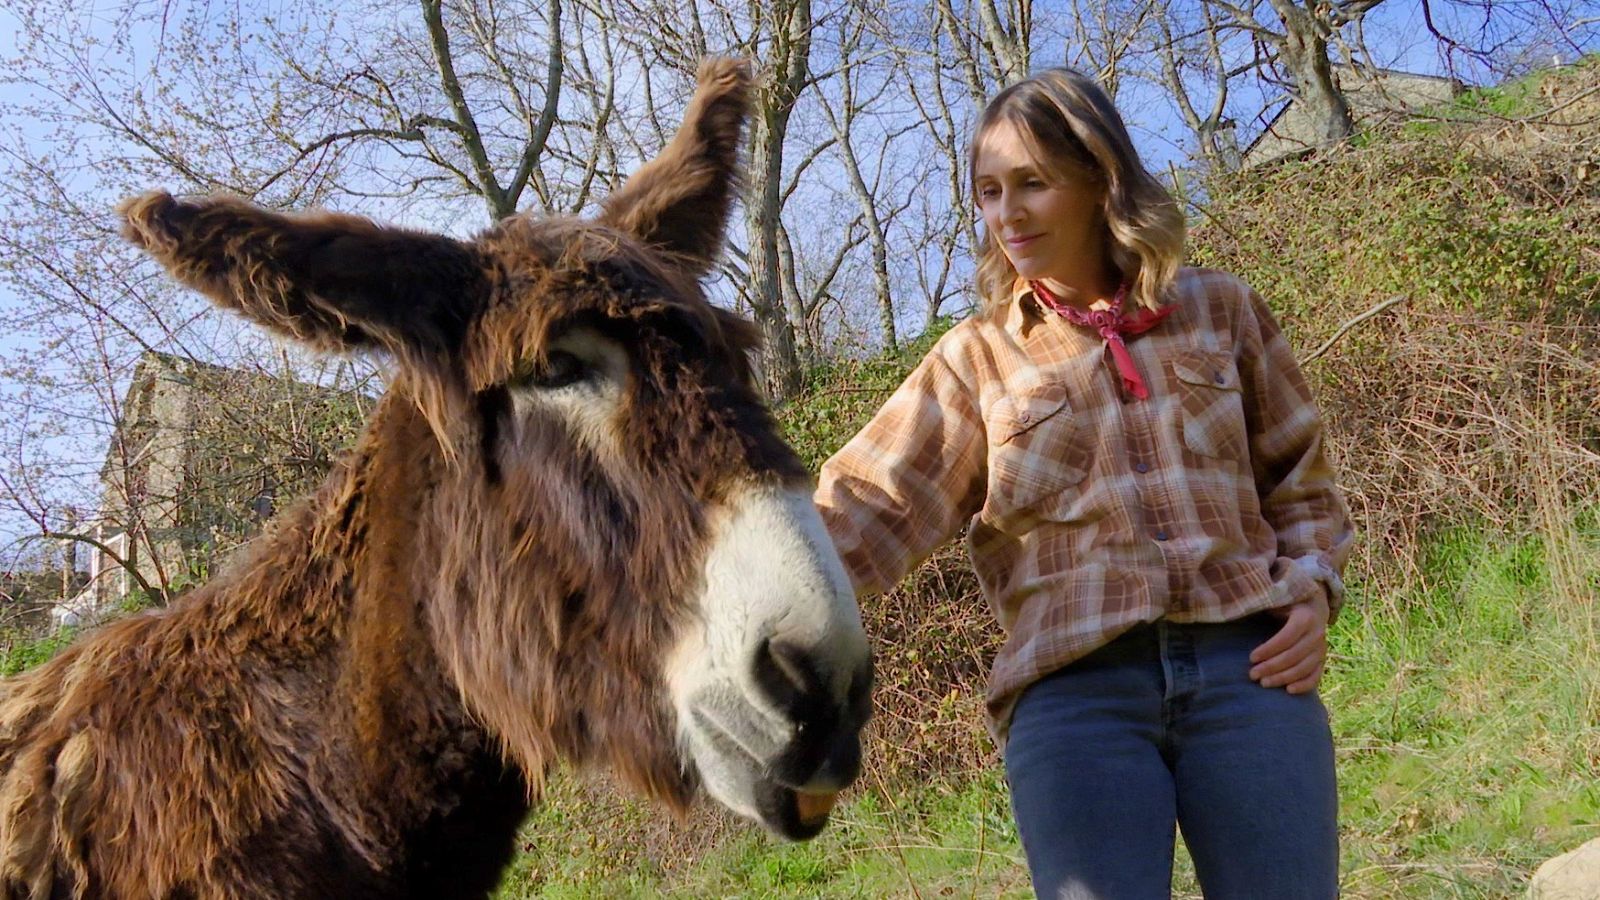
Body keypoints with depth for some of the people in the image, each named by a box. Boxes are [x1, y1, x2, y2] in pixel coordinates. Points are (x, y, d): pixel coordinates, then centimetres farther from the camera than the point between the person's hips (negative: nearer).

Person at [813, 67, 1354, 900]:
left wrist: (1311, 589, 0)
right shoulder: (977, 357, 9)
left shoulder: (1220, 311, 12)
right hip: (1074, 689, -1)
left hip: (1248, 667, 1)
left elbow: (1300, 478, 19)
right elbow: (877, 503, -4)